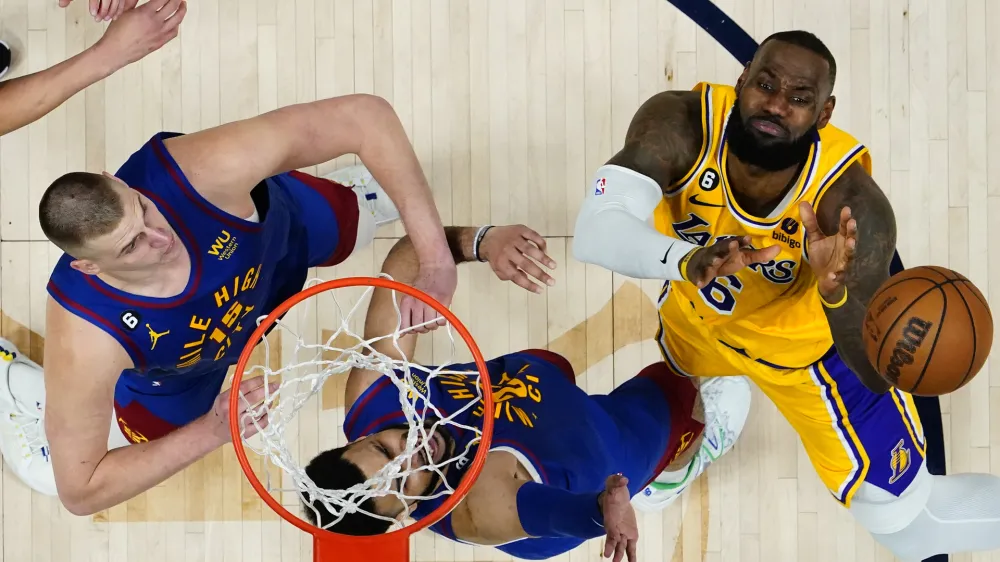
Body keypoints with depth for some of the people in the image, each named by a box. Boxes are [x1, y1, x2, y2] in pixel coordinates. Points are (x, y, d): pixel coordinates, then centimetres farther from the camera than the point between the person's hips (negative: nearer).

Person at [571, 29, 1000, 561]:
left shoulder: (851, 202, -38)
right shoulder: (679, 125, -34)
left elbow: (877, 375, -40)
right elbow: (594, 231, -47)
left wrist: (836, 293, -59)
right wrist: (688, 261, -65)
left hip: (804, 338, -3)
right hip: (696, 313, 3)